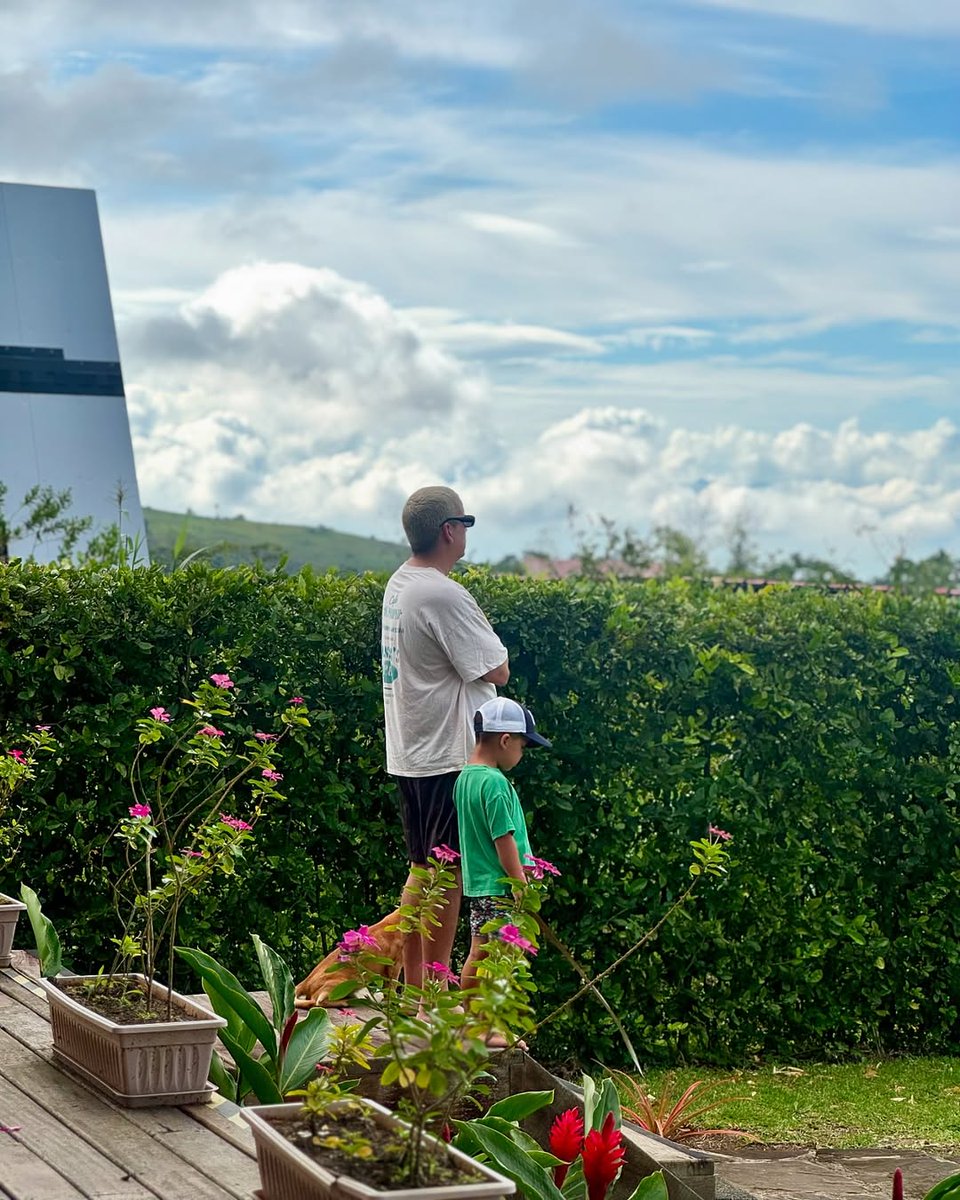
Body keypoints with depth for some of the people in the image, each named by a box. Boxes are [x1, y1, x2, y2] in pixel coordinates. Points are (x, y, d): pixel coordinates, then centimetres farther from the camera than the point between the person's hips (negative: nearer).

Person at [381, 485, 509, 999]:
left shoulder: (399, 584, 10)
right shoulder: (444, 596, -20)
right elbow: (497, 671, -16)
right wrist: (489, 644, 1)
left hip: (409, 752, 10)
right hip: (448, 755, -10)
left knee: (423, 869, 16)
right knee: (448, 875, -3)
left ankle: (412, 982, 22)